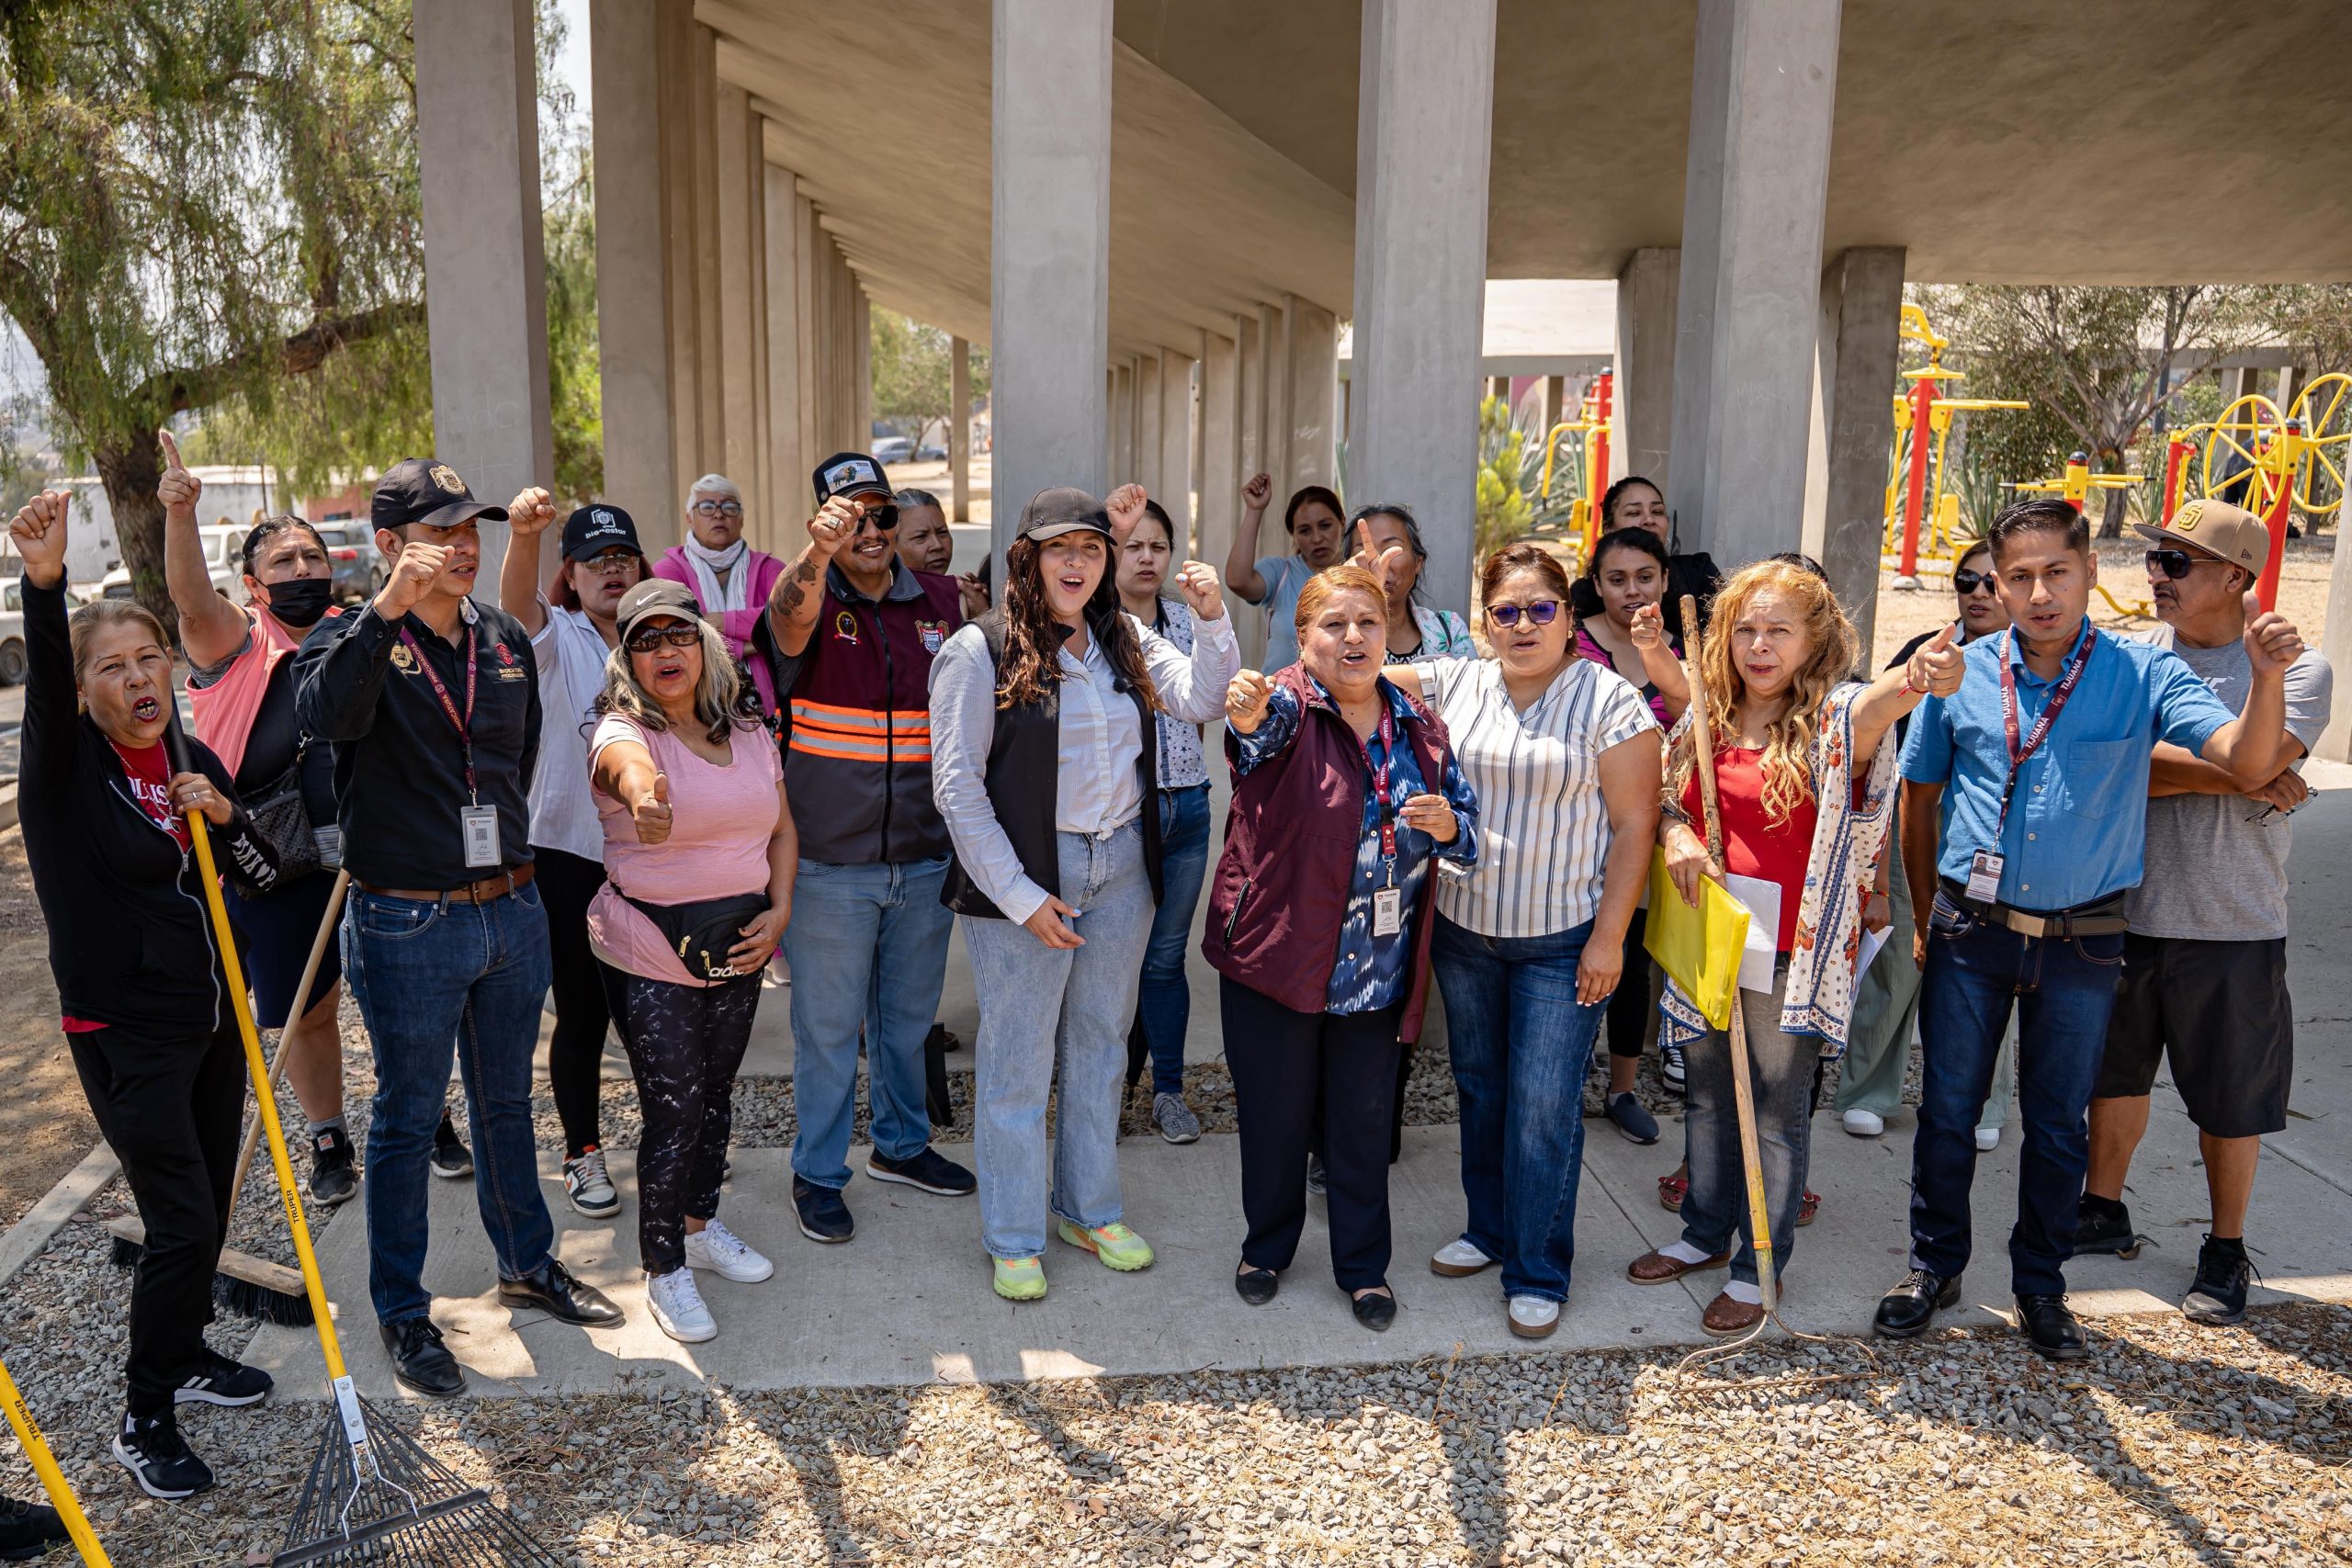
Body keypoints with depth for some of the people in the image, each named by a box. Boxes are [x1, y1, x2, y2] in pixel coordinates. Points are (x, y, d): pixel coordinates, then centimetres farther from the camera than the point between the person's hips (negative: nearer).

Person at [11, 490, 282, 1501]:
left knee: (208, 1208, 17)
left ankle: (183, 1354, 39)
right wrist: (45, 583, -51)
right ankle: (144, 1425, 10)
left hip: (212, 1016, 6)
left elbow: (269, 882, 6)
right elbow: (41, 688, -34)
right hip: (124, 1030, -6)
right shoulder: (66, 764, -11)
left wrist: (222, 816, -13)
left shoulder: (195, 760, 5)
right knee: (182, 1222, -6)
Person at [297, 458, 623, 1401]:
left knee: (506, 1103, 20)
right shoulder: (353, 640, -9)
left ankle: (528, 1267, 36)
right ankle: (402, 1312, 25)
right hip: (408, 926, -5)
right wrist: (387, 608, -41)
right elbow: (323, 714, -33)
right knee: (408, 1121, 9)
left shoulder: (506, 640, 6)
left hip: (513, 910, 5)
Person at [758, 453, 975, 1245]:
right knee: (828, 1024, 9)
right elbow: (788, 618, -35)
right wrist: (816, 555, -55)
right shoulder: (812, 599, -10)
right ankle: (817, 1173, 26)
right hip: (831, 860, -4)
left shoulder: (940, 601, 2)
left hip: (924, 855, 4)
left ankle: (901, 1143, 40)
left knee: (908, 1013, 20)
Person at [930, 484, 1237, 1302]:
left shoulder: (1125, 640, 6)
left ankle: (1090, 1207, 34)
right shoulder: (980, 651, -9)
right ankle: (1012, 1238, 22)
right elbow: (956, 785, -11)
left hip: (1121, 866, 5)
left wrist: (1212, 619, -16)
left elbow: (1201, 700, -1)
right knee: (1018, 1059, 6)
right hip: (1024, 874, -5)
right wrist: (1019, 895, -13)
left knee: (1100, 1045, 16)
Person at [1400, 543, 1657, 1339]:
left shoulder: (1610, 701, -9)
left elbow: (1634, 826, -9)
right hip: (1464, 928, 4)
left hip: (1563, 939, -4)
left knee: (1544, 1107, -1)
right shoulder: (1452, 683, 3)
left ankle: (1537, 1273, 14)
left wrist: (1609, 938, -12)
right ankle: (1489, 1229, 36)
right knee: (1480, 1088, 17)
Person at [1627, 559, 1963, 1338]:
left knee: (1779, 1110, 7)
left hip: (1791, 949, -5)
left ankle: (1760, 1267, 23)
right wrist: (1675, 832, -9)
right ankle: (1705, 1235, 38)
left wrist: (1913, 680, -58)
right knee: (1708, 1096, 19)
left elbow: (1873, 706, -34)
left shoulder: (1833, 719, -11)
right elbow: (1662, 796, 14)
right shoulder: (1705, 721, 4)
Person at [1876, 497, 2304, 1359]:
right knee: (1947, 1109, 10)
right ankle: (1934, 1264, 28)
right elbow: (1919, 791, 9)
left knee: (2057, 1123, 13)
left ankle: (2039, 1282, 31)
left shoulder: (2143, 674, -6)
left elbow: (2249, 764, -18)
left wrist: (2268, 676, -36)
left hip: (2083, 941, 0)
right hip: (1971, 932, 1)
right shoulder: (1961, 672, -3)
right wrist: (1925, 906, 12)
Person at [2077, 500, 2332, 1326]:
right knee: (2115, 1071, 17)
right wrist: (2226, 777, -15)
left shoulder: (2296, 667, -7)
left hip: (2233, 926, -3)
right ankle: (2104, 1212, 35)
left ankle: (2225, 1251, 28)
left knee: (2231, 1101, 9)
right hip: (2124, 909, 3)